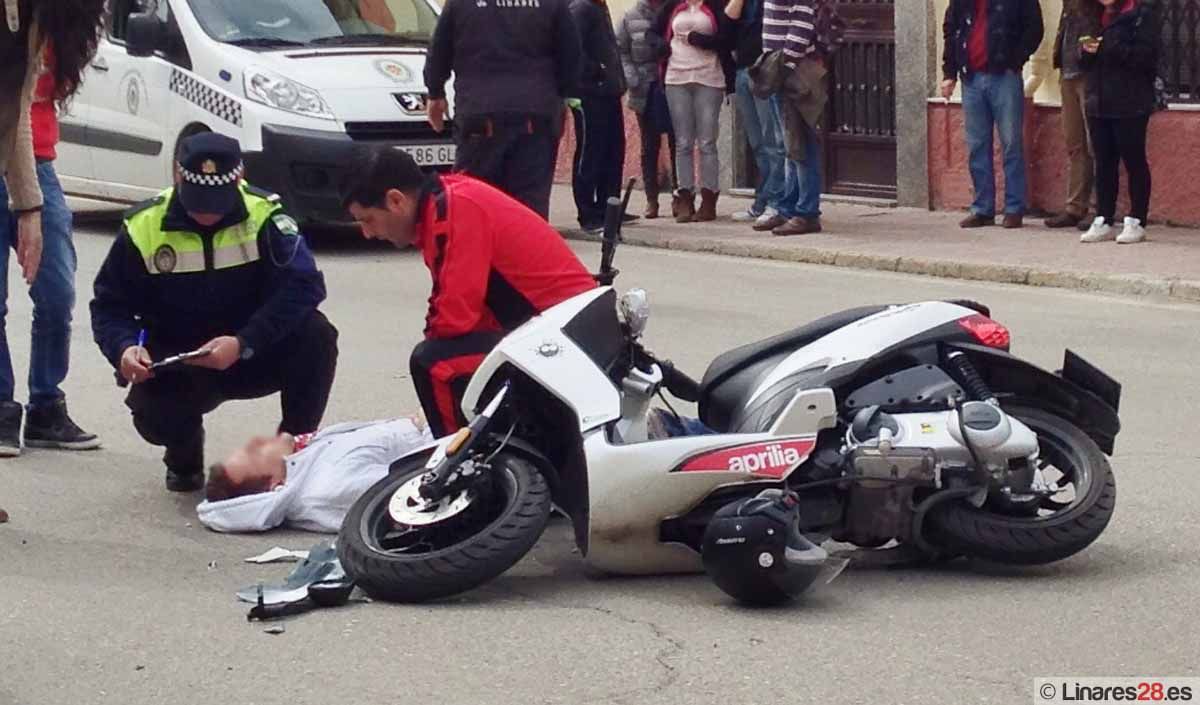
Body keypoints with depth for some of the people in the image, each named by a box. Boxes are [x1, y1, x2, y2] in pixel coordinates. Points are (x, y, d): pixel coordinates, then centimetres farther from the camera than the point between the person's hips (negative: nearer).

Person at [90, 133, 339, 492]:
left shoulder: (264, 215, -15)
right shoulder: (143, 228, -11)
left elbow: (304, 285, -25)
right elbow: (109, 305, -4)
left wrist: (243, 344, -35)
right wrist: (124, 348, -27)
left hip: (253, 355, 0)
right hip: (176, 367, 0)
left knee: (316, 334, -28)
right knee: (153, 417, -30)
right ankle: (184, 456, 11)